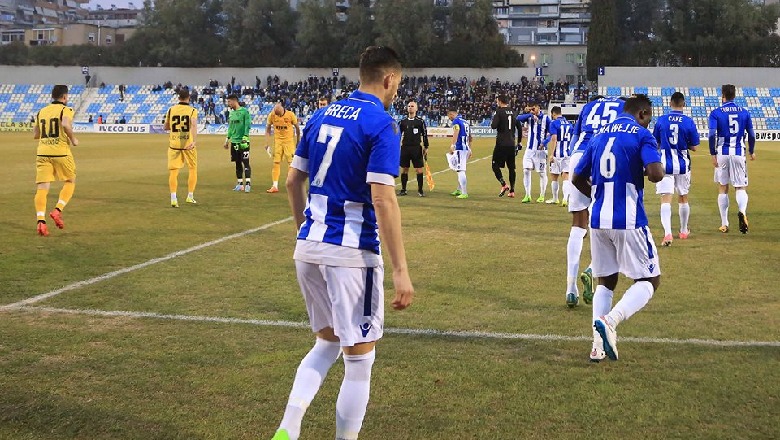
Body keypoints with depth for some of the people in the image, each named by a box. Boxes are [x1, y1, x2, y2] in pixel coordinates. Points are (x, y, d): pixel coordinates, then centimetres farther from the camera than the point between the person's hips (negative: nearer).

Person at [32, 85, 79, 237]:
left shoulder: (41, 111, 15)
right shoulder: (65, 110, -1)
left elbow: (35, 134, 16)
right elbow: (66, 124, -23)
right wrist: (73, 139, -8)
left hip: (43, 152, 4)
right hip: (61, 152, -4)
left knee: (42, 187, -2)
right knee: (70, 182, 16)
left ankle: (41, 221, -15)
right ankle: (58, 210, -2)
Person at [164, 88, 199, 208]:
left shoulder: (171, 110, 6)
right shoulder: (192, 110, -2)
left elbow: (166, 127, 13)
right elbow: (194, 125, -19)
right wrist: (193, 141, -30)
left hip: (174, 144, 2)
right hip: (188, 144, -2)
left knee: (173, 172, 1)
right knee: (193, 169, 15)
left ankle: (173, 198, -11)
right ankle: (190, 196, 16)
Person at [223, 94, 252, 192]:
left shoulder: (244, 111, -8)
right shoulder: (231, 113, 14)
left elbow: (247, 125, -13)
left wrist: (245, 138, -21)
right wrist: (227, 140, 18)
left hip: (243, 142, -7)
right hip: (234, 142, 7)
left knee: (245, 163, -7)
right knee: (238, 164, 10)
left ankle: (248, 184, -8)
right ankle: (240, 184, 15)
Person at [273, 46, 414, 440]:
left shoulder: (322, 116, 10)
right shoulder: (382, 125, -11)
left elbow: (293, 181, 14)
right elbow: (383, 201, -18)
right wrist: (401, 271, -17)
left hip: (309, 246, 7)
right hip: (352, 252, -7)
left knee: (327, 342, 21)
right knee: (359, 359, 6)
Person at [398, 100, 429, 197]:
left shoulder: (420, 121, 1)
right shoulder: (403, 121, 8)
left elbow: (424, 135, 3)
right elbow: (398, 134, 14)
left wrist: (426, 147, 1)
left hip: (417, 148, -2)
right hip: (405, 148, 3)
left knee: (419, 170, -3)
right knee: (404, 169, 6)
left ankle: (420, 190, 5)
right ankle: (403, 190, 14)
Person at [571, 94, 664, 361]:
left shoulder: (599, 136, 15)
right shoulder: (642, 134, -3)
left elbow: (577, 179, 19)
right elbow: (656, 174, -18)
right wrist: (647, 171, 5)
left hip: (598, 221, 6)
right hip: (629, 221, -6)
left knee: (606, 282, 18)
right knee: (649, 281, 5)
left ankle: (598, 345, 6)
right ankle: (610, 320, -20)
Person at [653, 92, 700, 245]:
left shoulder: (661, 120, -3)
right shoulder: (689, 122, -6)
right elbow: (694, 147, -1)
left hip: (665, 165, -1)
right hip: (682, 165, 1)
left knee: (666, 199, -6)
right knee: (683, 198, 19)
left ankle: (667, 233, -24)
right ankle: (684, 231, 33)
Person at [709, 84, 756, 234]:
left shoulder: (716, 113, -2)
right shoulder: (744, 112, 6)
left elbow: (712, 135, -11)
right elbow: (751, 135, 7)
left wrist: (713, 155, -7)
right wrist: (752, 152, 21)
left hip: (722, 153, -1)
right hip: (738, 153, 1)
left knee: (723, 188, 10)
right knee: (740, 187, 5)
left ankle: (724, 224, 13)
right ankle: (742, 211, -27)